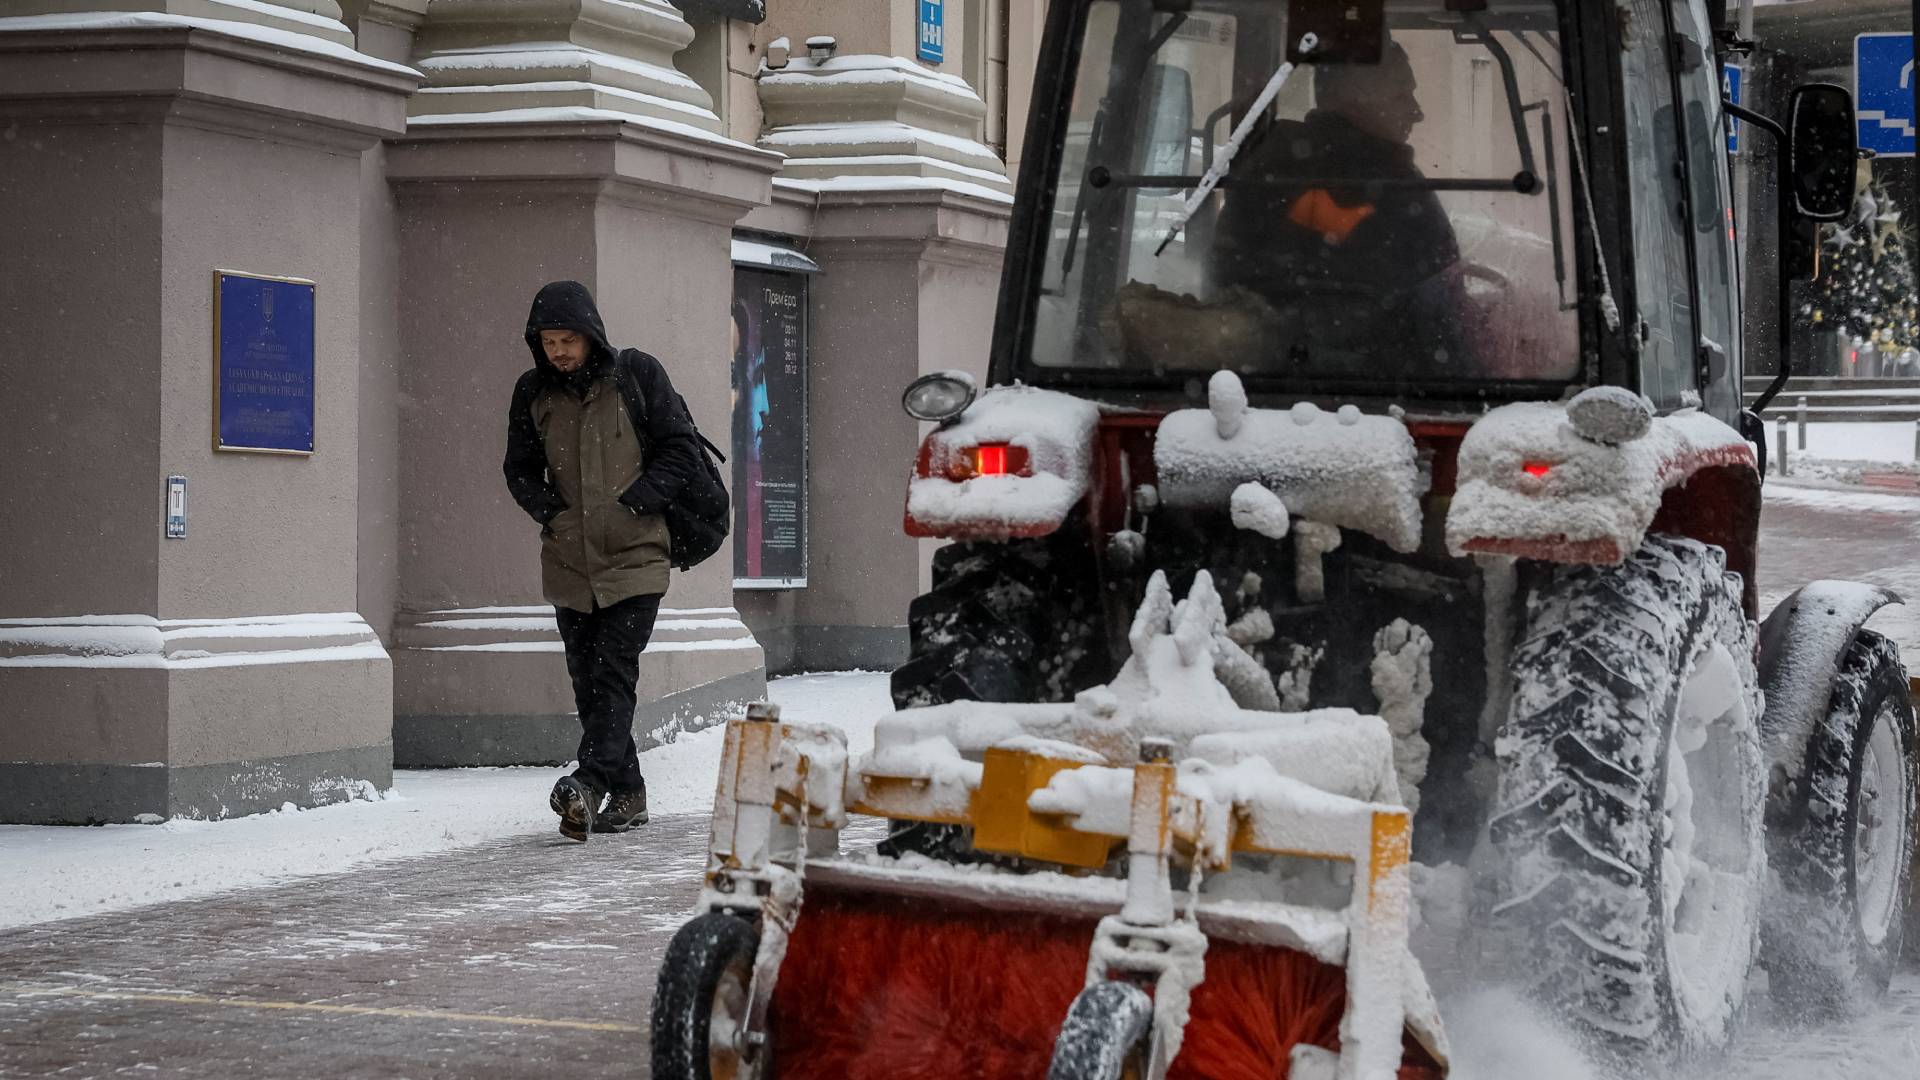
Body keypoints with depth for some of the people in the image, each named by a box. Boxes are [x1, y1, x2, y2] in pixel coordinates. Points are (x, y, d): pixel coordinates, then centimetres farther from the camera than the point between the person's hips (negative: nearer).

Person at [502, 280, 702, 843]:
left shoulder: (637, 374, -4)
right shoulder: (533, 392, 6)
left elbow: (681, 448, -2)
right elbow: (520, 468, 15)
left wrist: (635, 503, -11)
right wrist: (550, 511, -1)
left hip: (634, 555, -4)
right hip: (569, 560, 5)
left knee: (613, 672, -14)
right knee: (587, 680, 7)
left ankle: (589, 784, -23)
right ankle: (626, 795, 15)